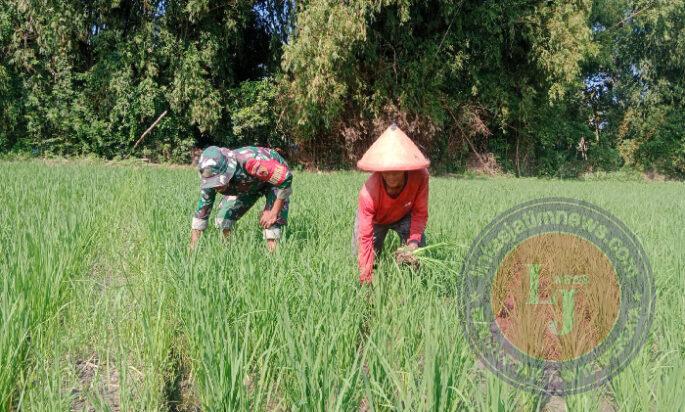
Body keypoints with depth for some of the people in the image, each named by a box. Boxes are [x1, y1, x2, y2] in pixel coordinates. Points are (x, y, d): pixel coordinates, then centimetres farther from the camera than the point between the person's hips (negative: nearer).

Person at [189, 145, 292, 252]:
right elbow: (201, 212, -15)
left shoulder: (249, 162, -44)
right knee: (223, 219, -5)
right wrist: (193, 249, -17)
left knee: (272, 222, -22)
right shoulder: (210, 178, -26)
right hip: (248, 185, 5)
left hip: (275, 179, -5)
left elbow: (286, 177, -35)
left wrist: (273, 213, -30)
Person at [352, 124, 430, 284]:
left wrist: (414, 241, -37)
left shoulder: (420, 177, -37)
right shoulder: (369, 192, -42)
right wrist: (366, 279, -38)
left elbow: (420, 212, -21)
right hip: (375, 219, -1)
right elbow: (365, 238, -37)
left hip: (404, 216, 1)